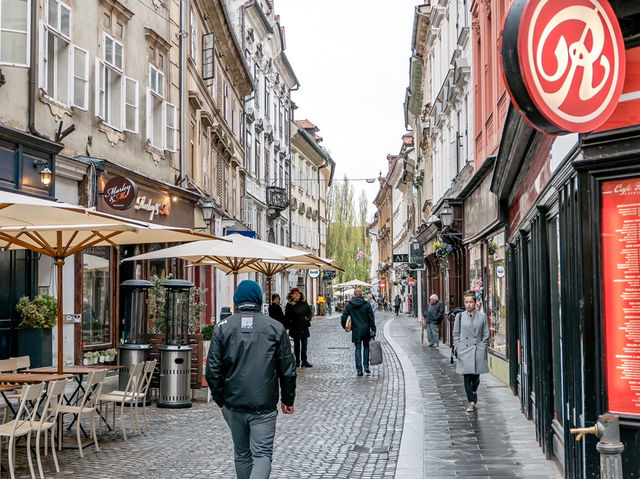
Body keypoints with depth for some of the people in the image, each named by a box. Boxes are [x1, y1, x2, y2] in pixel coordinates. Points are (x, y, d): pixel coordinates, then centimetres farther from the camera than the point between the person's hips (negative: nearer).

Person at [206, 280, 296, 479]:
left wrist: (220, 399, 11)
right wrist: (288, 399, 14)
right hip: (265, 405, -2)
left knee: (242, 454, 17)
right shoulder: (276, 328, -1)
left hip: (234, 404, 2)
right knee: (262, 454, -1)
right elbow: (287, 369, 2)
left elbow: (213, 370, 0)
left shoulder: (223, 328, 1)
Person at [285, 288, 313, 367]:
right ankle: (297, 361, 15)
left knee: (304, 344, 0)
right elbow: (287, 317, -5)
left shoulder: (304, 303, 8)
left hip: (304, 327, 3)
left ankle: (304, 361, 4)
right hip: (295, 328, -3)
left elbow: (309, 311, 20)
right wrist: (289, 326, -12)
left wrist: (308, 318, 2)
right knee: (297, 344, 6)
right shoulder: (290, 305, -4)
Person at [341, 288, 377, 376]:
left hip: (356, 331, 0)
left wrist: (344, 327, 14)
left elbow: (343, 317, -4)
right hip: (366, 330, 0)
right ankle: (366, 367, 11)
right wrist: (373, 330, -1)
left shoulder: (349, 305, -4)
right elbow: (371, 318, -5)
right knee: (366, 347, 17)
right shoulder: (366, 304, -5)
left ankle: (359, 370, 3)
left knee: (358, 350, 6)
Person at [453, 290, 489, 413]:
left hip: (478, 352, 0)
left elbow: (486, 335, 7)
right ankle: (472, 402, 0)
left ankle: (474, 393, 34)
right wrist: (459, 349, -1)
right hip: (464, 352, 0)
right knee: (467, 378, -4)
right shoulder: (460, 316, 4)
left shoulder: (482, 316, 4)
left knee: (476, 378, 6)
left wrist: (482, 349, 0)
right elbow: (456, 334, 7)